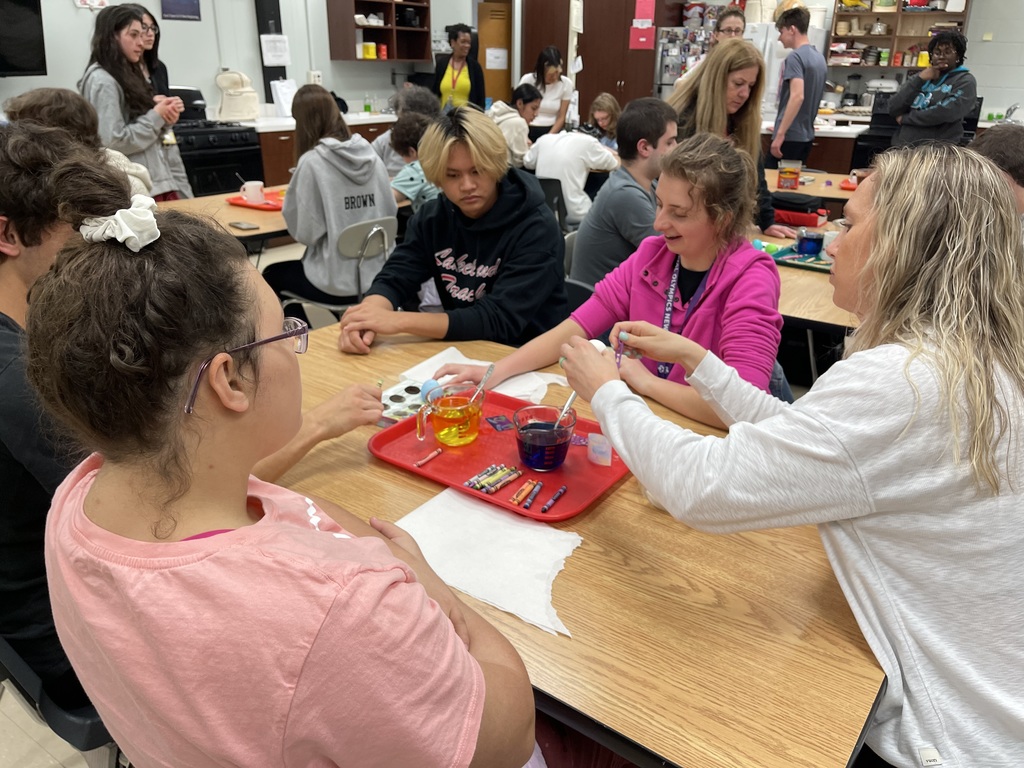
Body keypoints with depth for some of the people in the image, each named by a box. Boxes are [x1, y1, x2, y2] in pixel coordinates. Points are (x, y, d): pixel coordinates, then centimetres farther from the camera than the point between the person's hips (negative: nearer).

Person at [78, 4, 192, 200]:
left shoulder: (129, 76, 19)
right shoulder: (102, 81, -8)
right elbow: (113, 143, -17)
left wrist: (165, 119, 2)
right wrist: (157, 117, -10)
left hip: (161, 183, 8)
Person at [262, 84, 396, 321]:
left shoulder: (312, 162, -15)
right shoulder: (371, 155, 0)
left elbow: (305, 232, -14)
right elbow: (390, 213, 7)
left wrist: (293, 194, 4)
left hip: (338, 282, -6)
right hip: (378, 273, 6)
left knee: (271, 276, 25)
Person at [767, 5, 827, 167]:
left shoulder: (795, 57, -12)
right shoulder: (820, 58, 15)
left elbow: (797, 96, -24)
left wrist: (780, 134, -26)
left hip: (790, 136, -9)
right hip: (806, 135, 9)